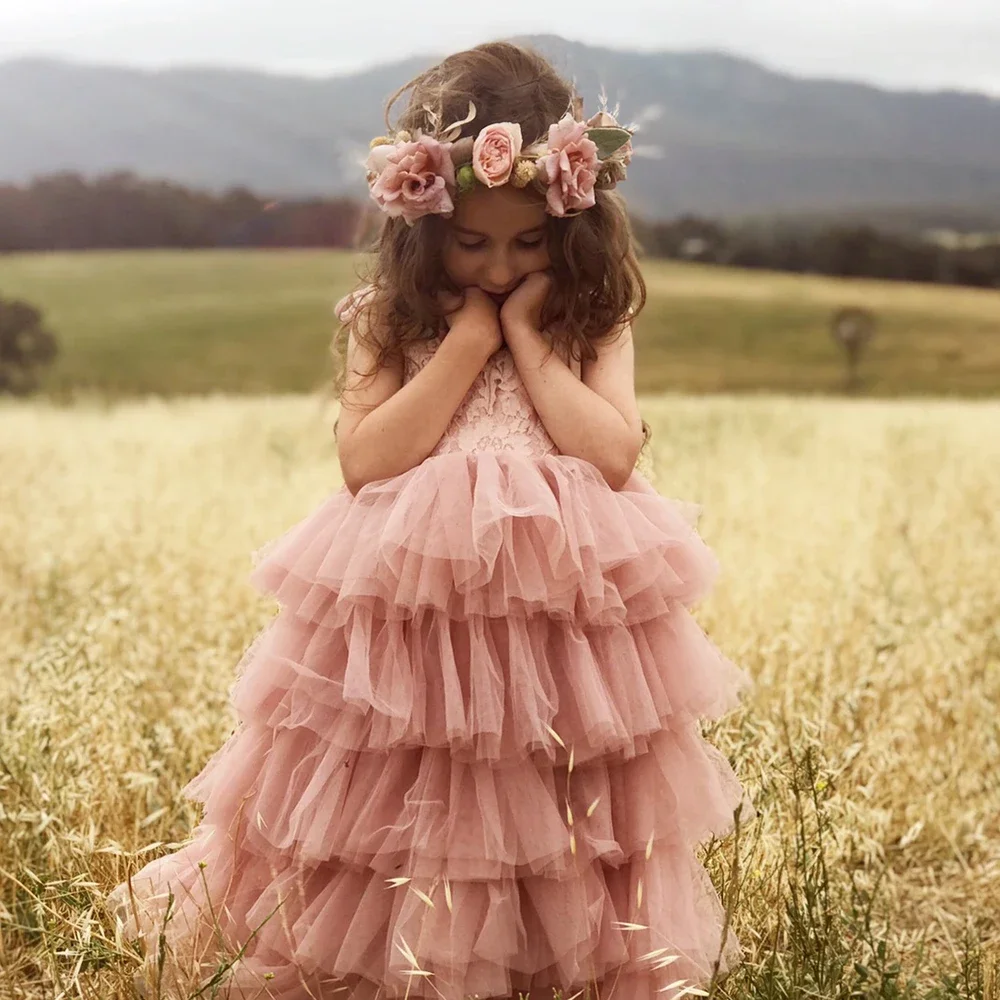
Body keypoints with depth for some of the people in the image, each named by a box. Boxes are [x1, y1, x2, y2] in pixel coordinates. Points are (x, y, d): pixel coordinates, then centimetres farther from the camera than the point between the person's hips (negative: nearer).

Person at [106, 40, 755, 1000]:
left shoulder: (594, 325, 3)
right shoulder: (386, 322, 2)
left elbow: (614, 459, -12)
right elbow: (367, 463, -11)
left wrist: (527, 336, -10)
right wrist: (468, 341, -10)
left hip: (562, 623, 0)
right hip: (409, 620, 0)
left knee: (563, 864, 8)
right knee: (405, 851, 8)